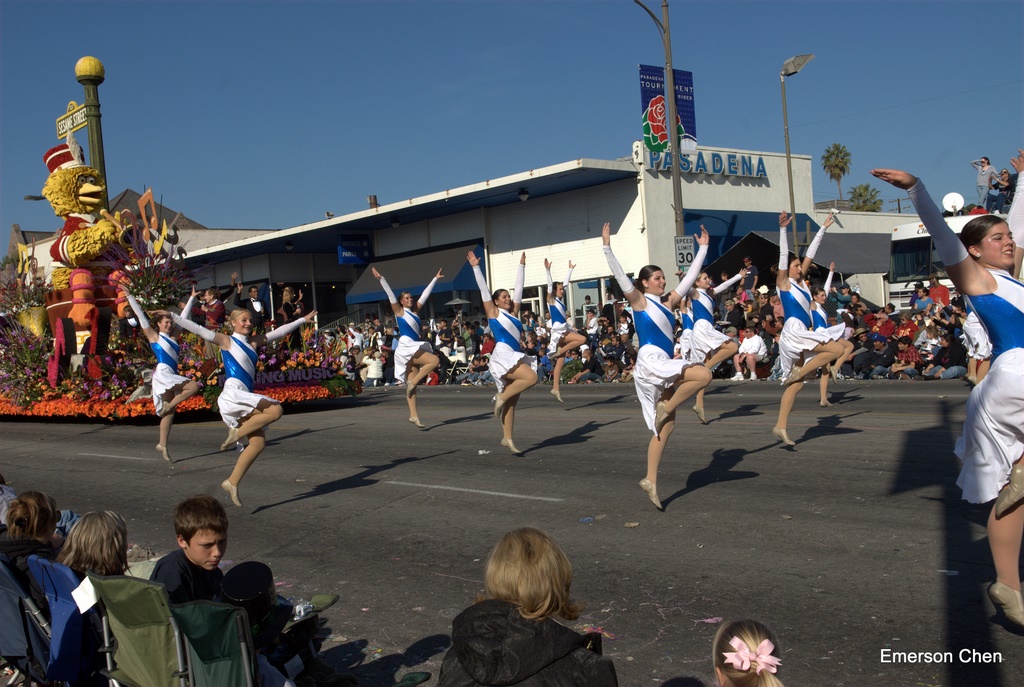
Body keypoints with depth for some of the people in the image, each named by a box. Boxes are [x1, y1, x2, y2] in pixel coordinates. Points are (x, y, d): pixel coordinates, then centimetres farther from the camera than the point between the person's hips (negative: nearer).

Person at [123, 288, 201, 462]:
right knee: (193, 386, -22)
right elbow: (141, 316, 1)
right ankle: (168, 406, -8)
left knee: (169, 412, 5)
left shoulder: (173, 337, 18)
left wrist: (192, 298, 30)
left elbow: (183, 317, 25)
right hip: (162, 373, -7)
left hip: (171, 376, 7)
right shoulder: (154, 336, 3)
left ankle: (162, 445, 9)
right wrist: (130, 297, 0)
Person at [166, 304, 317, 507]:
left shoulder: (253, 342, 20)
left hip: (244, 398, 8)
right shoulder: (226, 341, 3)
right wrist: (172, 317, -11)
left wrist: (302, 320, 33)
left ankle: (232, 483, 3)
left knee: (259, 442, 0)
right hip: (233, 393, -8)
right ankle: (237, 432, -12)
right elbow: (199, 330, -4)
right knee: (275, 410, -24)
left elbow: (279, 332, 27)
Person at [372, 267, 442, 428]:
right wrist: (381, 279, -14)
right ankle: (412, 382, -11)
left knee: (412, 384, 3)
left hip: (414, 348, 7)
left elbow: (425, 294, 21)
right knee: (434, 360, -20)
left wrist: (435, 279, 25)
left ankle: (413, 415, 2)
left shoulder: (415, 310, 16)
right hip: (406, 347, -7)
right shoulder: (399, 311, 1)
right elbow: (390, 295, -7)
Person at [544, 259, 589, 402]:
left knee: (560, 362, 3)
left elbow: (566, 282, 24)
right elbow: (550, 284, -14)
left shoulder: (561, 299, 16)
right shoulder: (551, 300, -3)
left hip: (564, 330, 8)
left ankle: (555, 389, 3)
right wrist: (547, 270, -22)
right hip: (558, 331, -8)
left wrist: (570, 269, 29)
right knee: (582, 339, -21)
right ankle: (558, 352, -11)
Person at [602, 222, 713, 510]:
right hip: (650, 360, -8)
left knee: (665, 428, 4)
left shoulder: (667, 303, 19)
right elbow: (619, 274, -10)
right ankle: (666, 407, -7)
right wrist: (607, 247, -18)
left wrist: (703, 248, 24)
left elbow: (690, 277, 23)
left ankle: (650, 481, 7)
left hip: (663, 366, 8)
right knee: (703, 374, -23)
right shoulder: (639, 301, 1)